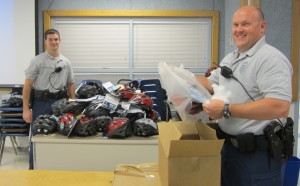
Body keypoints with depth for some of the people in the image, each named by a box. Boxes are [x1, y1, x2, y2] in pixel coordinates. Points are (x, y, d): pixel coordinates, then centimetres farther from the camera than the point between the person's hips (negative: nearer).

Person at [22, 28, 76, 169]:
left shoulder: (66, 62, 9)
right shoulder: (37, 61, -5)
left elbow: (70, 85, 14)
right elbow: (27, 85, -7)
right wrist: (26, 109, -12)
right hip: (41, 104, -4)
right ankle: (33, 168, 14)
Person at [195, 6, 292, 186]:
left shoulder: (271, 58, -19)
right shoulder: (230, 58, 11)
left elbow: (280, 107, -31)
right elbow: (211, 83, 22)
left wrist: (226, 110, -29)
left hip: (257, 152, -8)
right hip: (228, 144, 8)